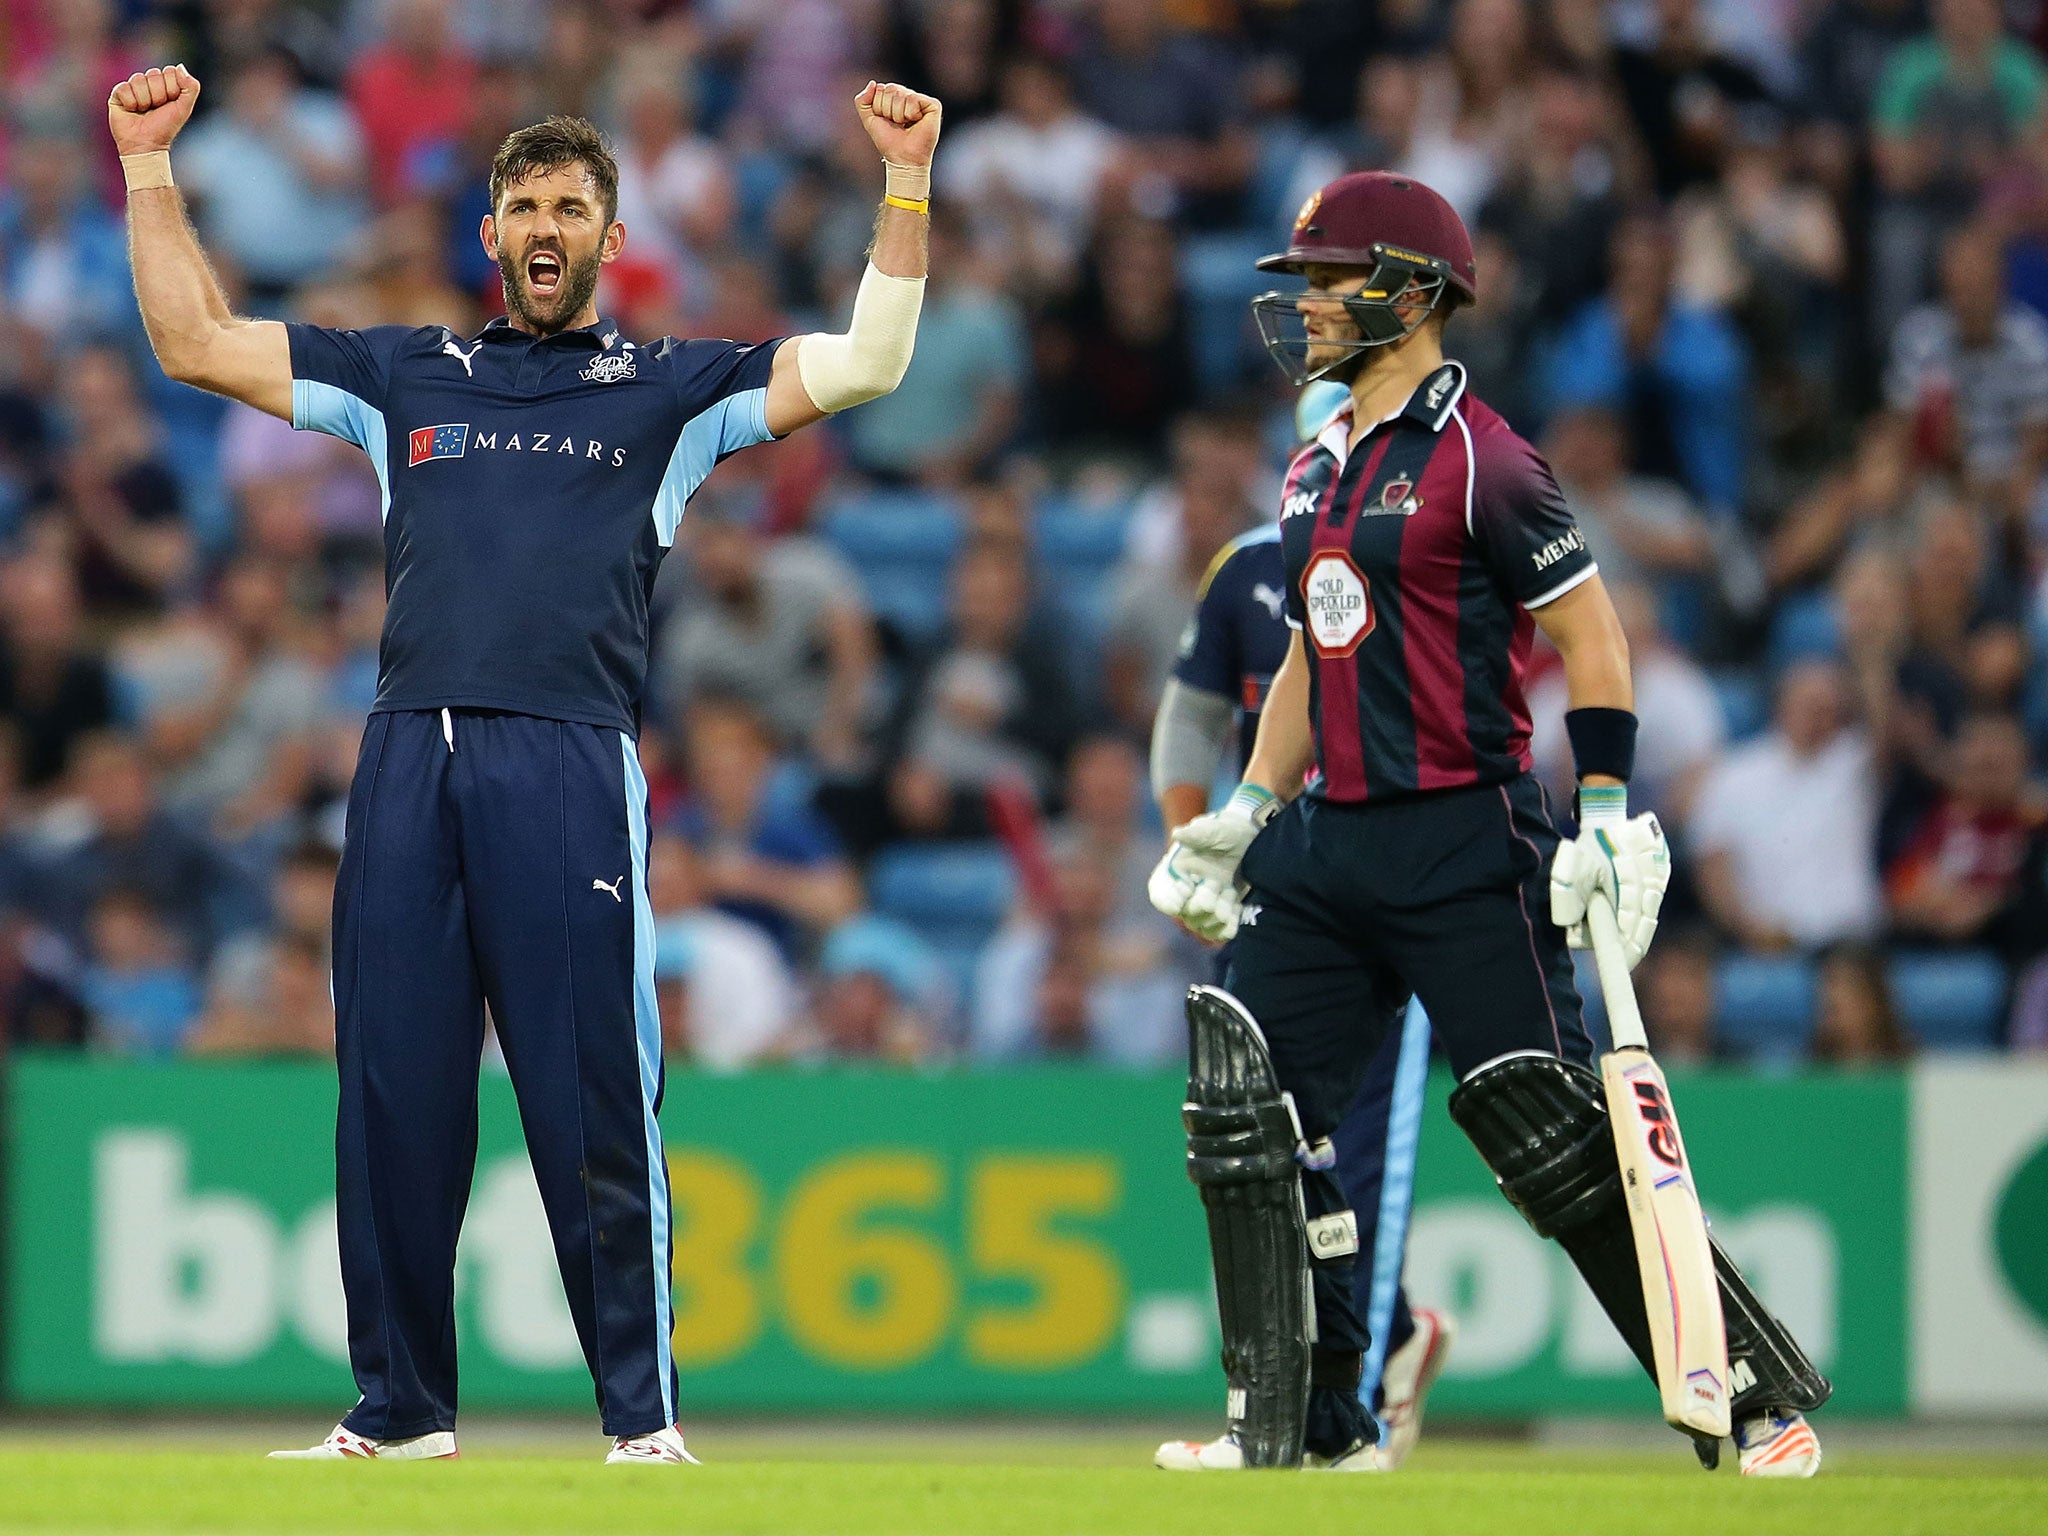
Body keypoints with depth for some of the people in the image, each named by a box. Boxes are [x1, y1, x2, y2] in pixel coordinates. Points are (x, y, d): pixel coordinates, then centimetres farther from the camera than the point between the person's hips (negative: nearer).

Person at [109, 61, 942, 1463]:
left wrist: (907, 182, -1)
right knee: (394, 1098, 2)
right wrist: (150, 166, 17)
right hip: (408, 758, 3)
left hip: (572, 766, -3)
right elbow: (194, 343, 22)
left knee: (594, 1108, -7)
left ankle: (642, 1415, -3)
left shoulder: (669, 388, 16)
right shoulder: (404, 376, 22)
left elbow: (867, 364, 7)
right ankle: (402, 1410, 9)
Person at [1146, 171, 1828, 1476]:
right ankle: (1305, 1428, 8)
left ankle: (1765, 1399, -1)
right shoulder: (1318, 471, 16)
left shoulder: (1478, 459, -10)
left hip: (1466, 848, -8)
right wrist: (1246, 816, 20)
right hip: (1331, 851, 9)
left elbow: (1591, 636, -11)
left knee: (1555, 1137, -10)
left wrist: (1608, 818, -17)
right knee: (1249, 1112, 1)